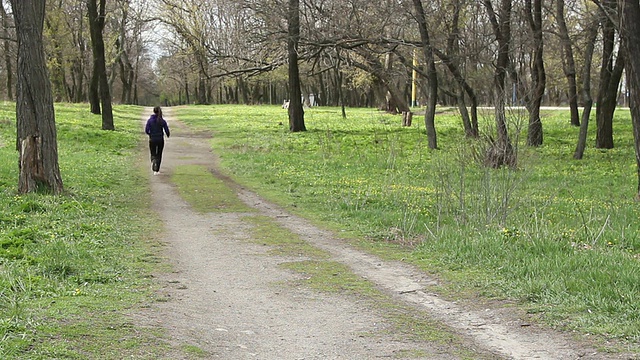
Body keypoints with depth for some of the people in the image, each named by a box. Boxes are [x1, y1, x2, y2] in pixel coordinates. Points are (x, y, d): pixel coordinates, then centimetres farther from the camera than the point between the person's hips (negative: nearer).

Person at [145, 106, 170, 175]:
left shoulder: (150, 120, -6)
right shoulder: (162, 121, -5)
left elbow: (146, 130, -9)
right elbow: (167, 131, -6)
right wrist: (168, 135, 17)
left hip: (152, 140, -1)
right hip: (160, 140, 1)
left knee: (153, 154, 13)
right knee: (159, 155, 14)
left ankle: (153, 161, -22)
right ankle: (156, 170, 12)